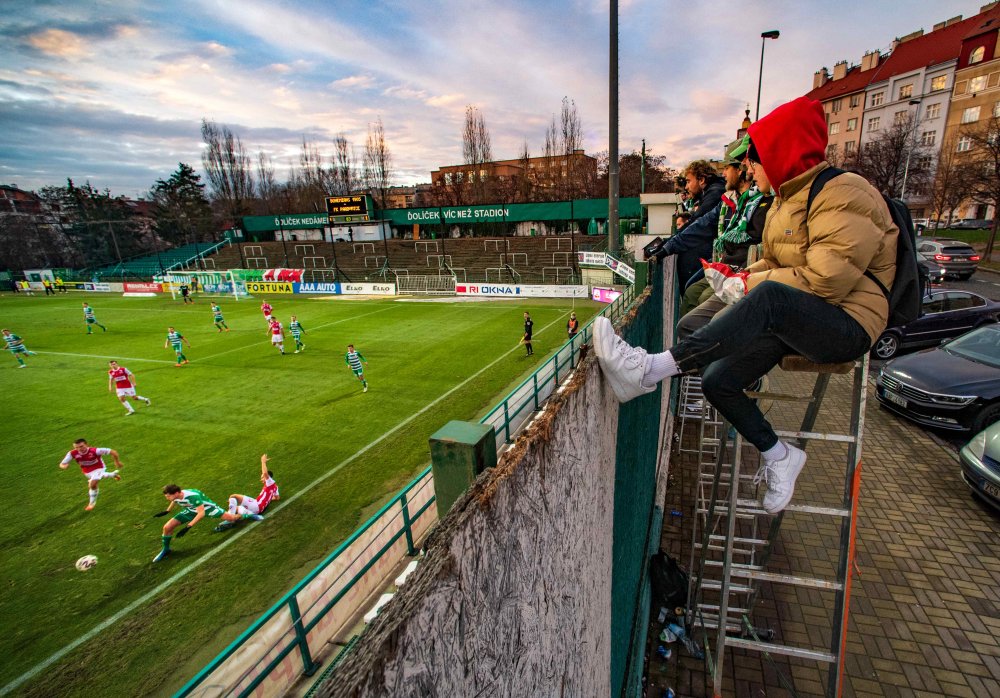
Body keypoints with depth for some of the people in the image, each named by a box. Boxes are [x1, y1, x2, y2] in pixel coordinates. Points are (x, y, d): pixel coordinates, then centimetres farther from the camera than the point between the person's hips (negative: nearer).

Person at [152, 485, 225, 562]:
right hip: (190, 510, 5)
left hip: (205, 507, -5)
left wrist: (188, 527, -45)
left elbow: (201, 513, -40)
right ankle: (165, 550, 18)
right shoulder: (175, 496, -22)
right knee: (167, 527, -7)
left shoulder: (193, 496, -43)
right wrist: (167, 511, 15)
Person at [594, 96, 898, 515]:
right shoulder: (787, 200, 15)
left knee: (769, 296, -39)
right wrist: (743, 276, 0)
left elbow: (826, 280, -24)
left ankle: (649, 371, -48)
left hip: (847, 327, -8)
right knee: (716, 380, -9)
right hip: (788, 320, 8)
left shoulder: (841, 195, -14)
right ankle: (778, 456, 11)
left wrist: (752, 283, -15)